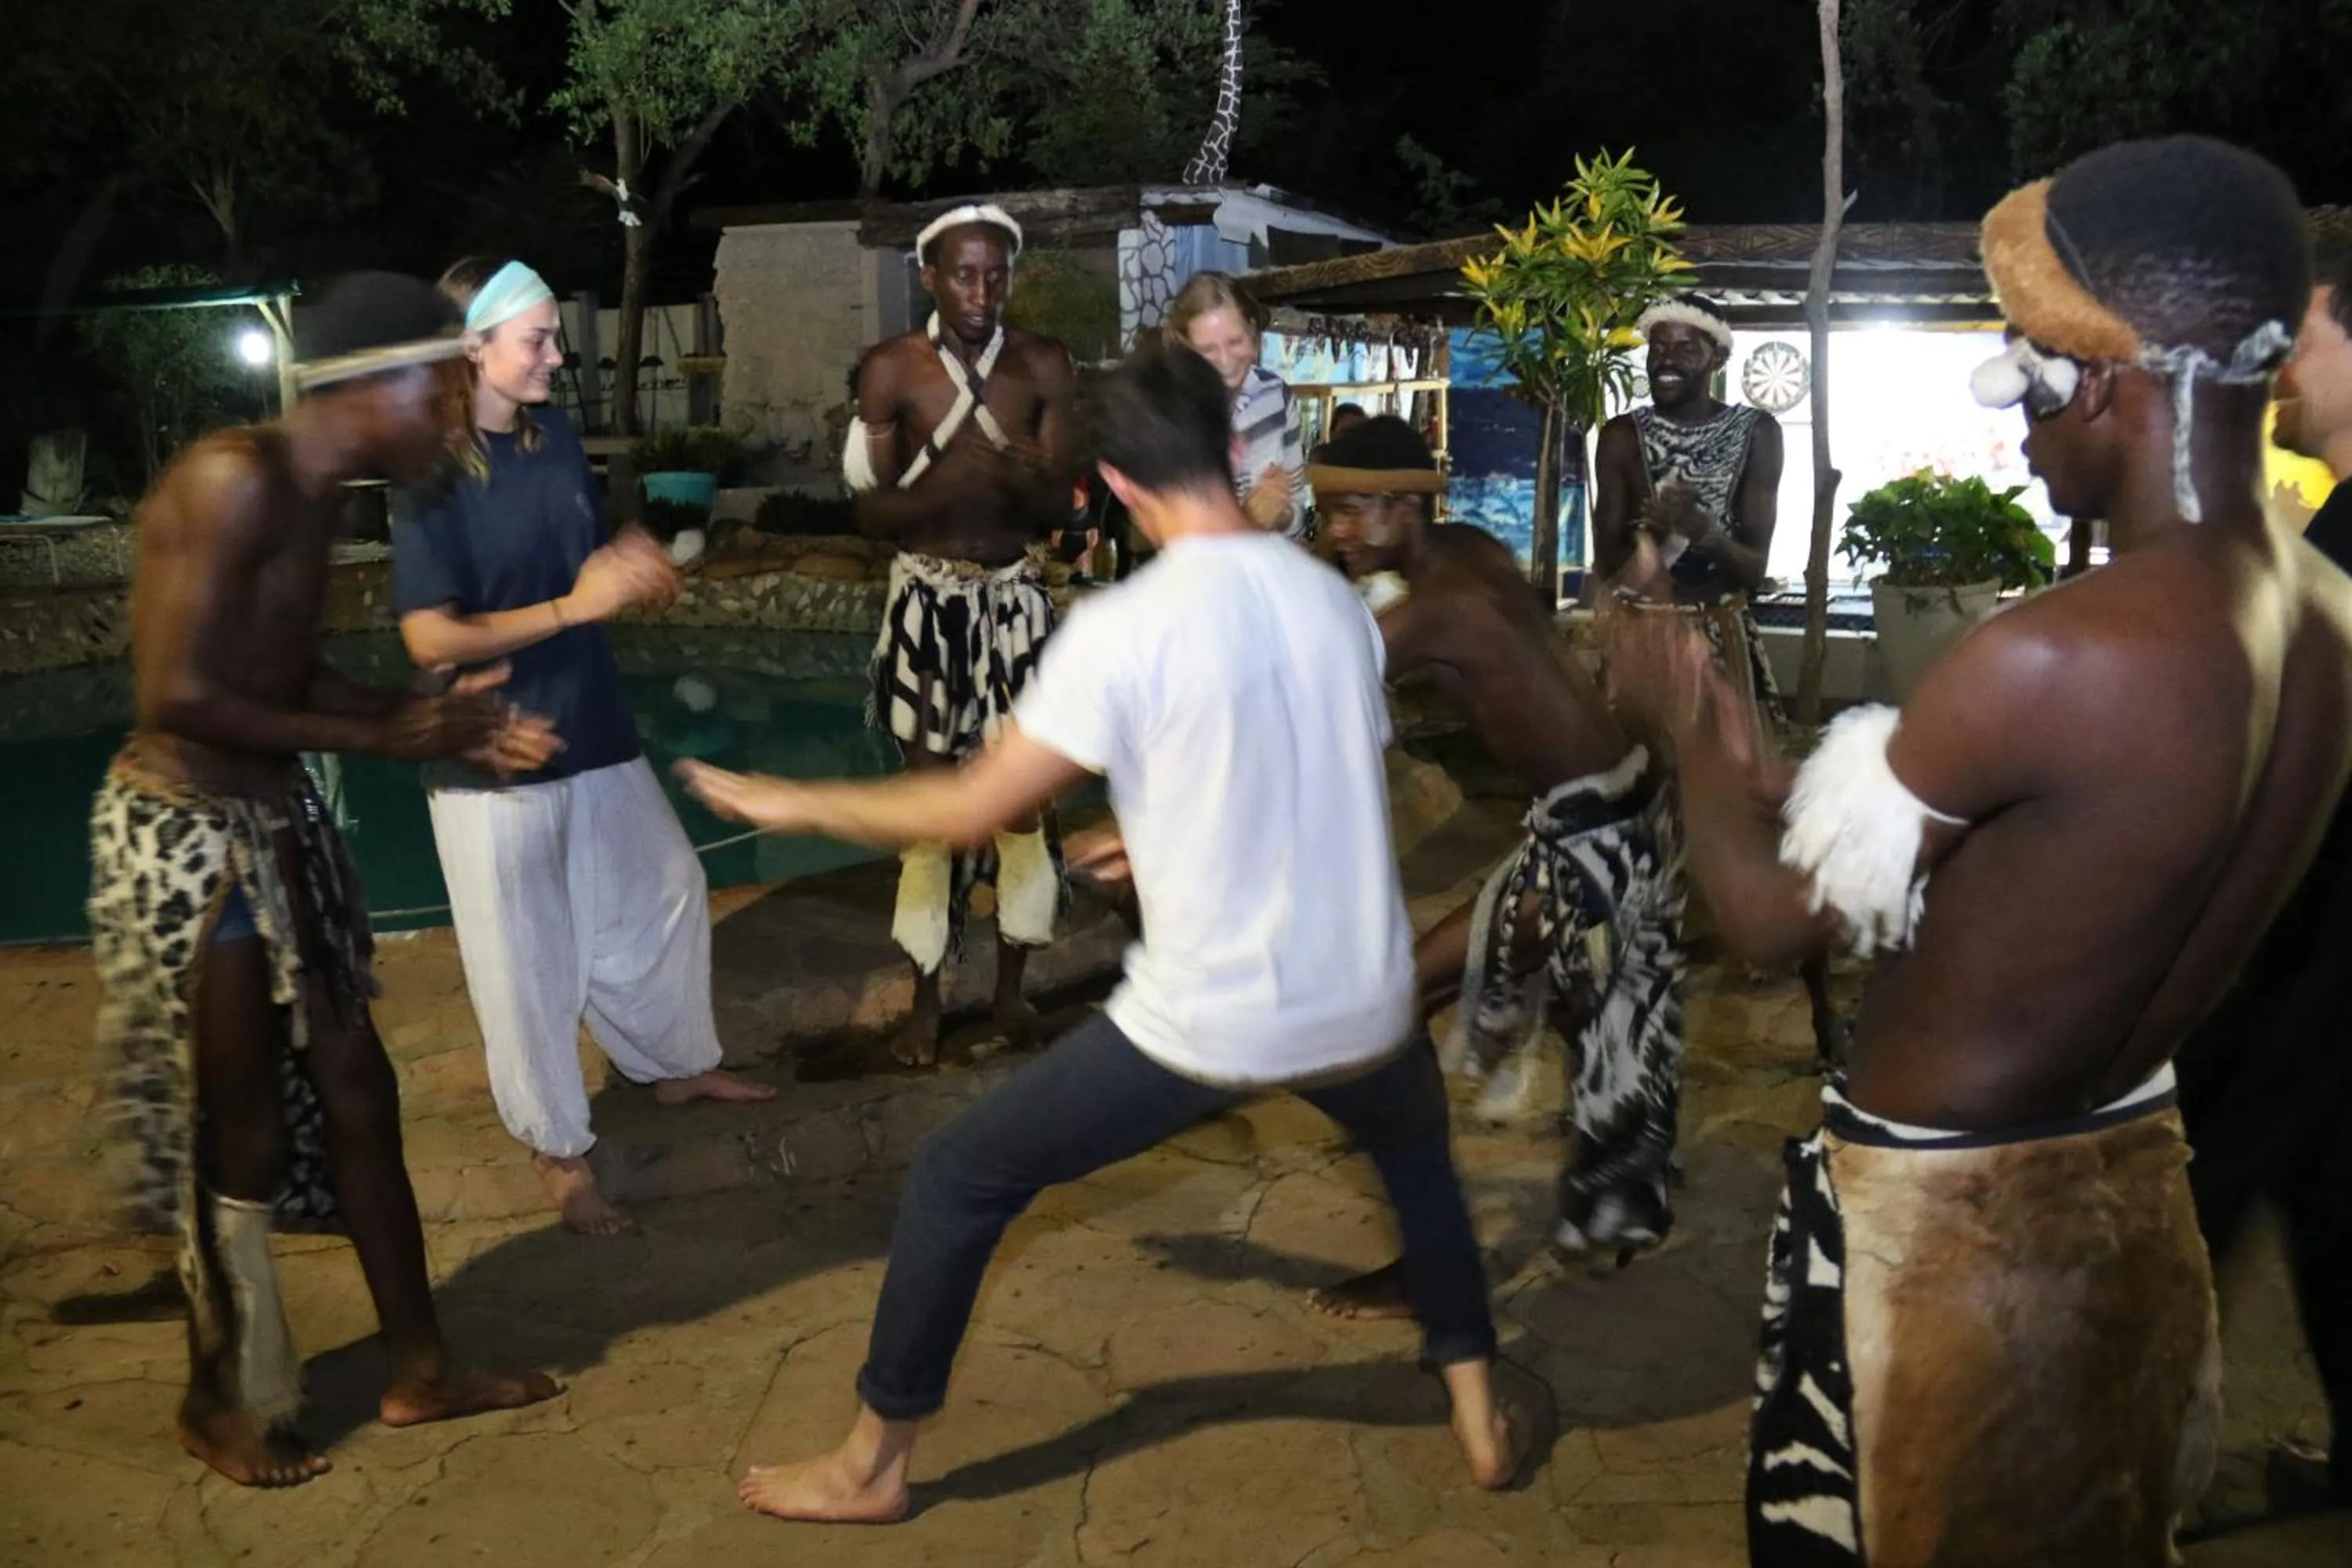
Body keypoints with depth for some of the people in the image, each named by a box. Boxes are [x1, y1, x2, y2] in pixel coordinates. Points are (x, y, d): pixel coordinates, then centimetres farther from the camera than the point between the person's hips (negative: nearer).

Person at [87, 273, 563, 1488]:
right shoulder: (232, 479, -22)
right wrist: (380, 737, -19)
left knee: (356, 1091, 15)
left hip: (274, 826, 9)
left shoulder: (312, 492, 6)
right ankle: (223, 1405, 30)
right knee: (241, 1138, 6)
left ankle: (419, 1370, 30)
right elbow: (180, 696, -25)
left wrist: (433, 721, 4)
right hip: (185, 838, -9)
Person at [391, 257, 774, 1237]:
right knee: (525, 959, 7)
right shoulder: (431, 475, -18)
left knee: (665, 895, 21)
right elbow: (431, 639, -21)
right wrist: (574, 606, -24)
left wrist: (634, 564, -7)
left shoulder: (554, 434, 1)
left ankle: (678, 1065, 44)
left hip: (593, 727, 7)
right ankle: (558, 1147, 26)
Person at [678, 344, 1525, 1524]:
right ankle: (1480, 1417, 41)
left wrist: (795, 803, 4)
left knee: (957, 1178, 14)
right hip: (1359, 1008, 5)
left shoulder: (1124, 627, -15)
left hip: (1205, 1022, -5)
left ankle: (872, 1465, 27)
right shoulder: (1334, 599, 4)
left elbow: (974, 809, -11)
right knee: (1418, 1151, 39)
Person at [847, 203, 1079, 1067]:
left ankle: (1011, 987, 20)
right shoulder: (891, 368, -7)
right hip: (928, 598, -1)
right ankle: (926, 999, 16)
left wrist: (1021, 478, -25)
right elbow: (871, 512, -8)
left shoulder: (1046, 365, -3)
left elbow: (1062, 507, -3)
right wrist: (944, 482, -27)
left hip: (1015, 597, 2)